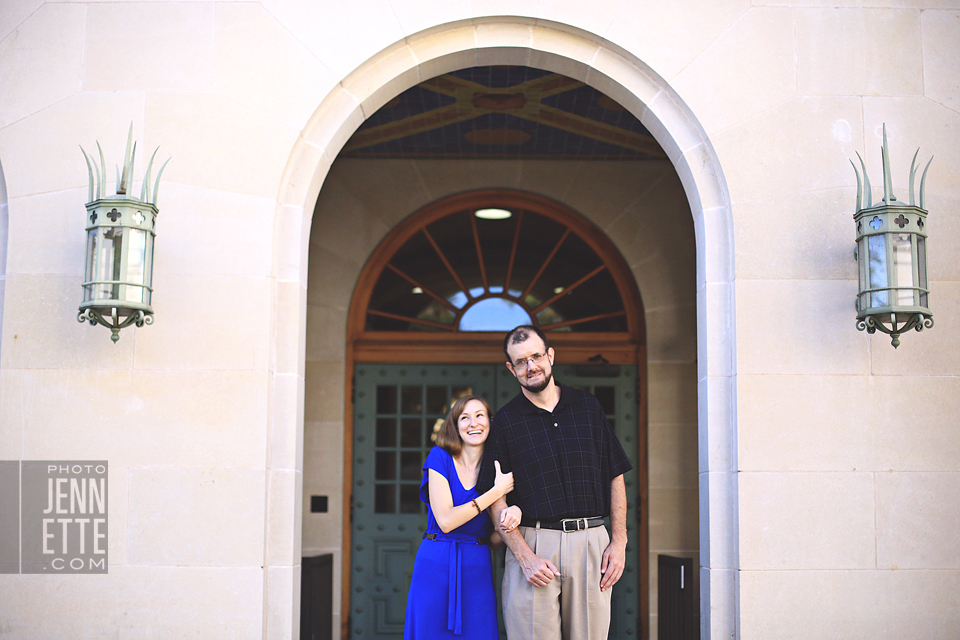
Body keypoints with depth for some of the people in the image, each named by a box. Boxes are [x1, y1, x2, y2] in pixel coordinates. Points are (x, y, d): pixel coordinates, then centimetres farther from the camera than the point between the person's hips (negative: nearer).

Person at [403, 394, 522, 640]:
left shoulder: (497, 468, 8)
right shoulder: (440, 457, -3)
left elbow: (496, 536, 9)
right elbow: (445, 520, -13)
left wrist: (514, 511, -14)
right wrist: (497, 491, -13)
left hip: (477, 570, 3)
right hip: (435, 567, -2)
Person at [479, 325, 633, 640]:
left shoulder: (588, 407, 11)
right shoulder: (505, 421, 5)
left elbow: (615, 477, 12)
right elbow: (496, 500, 1)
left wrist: (619, 542, 3)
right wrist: (525, 557, -10)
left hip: (592, 543, 2)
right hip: (532, 544, -2)